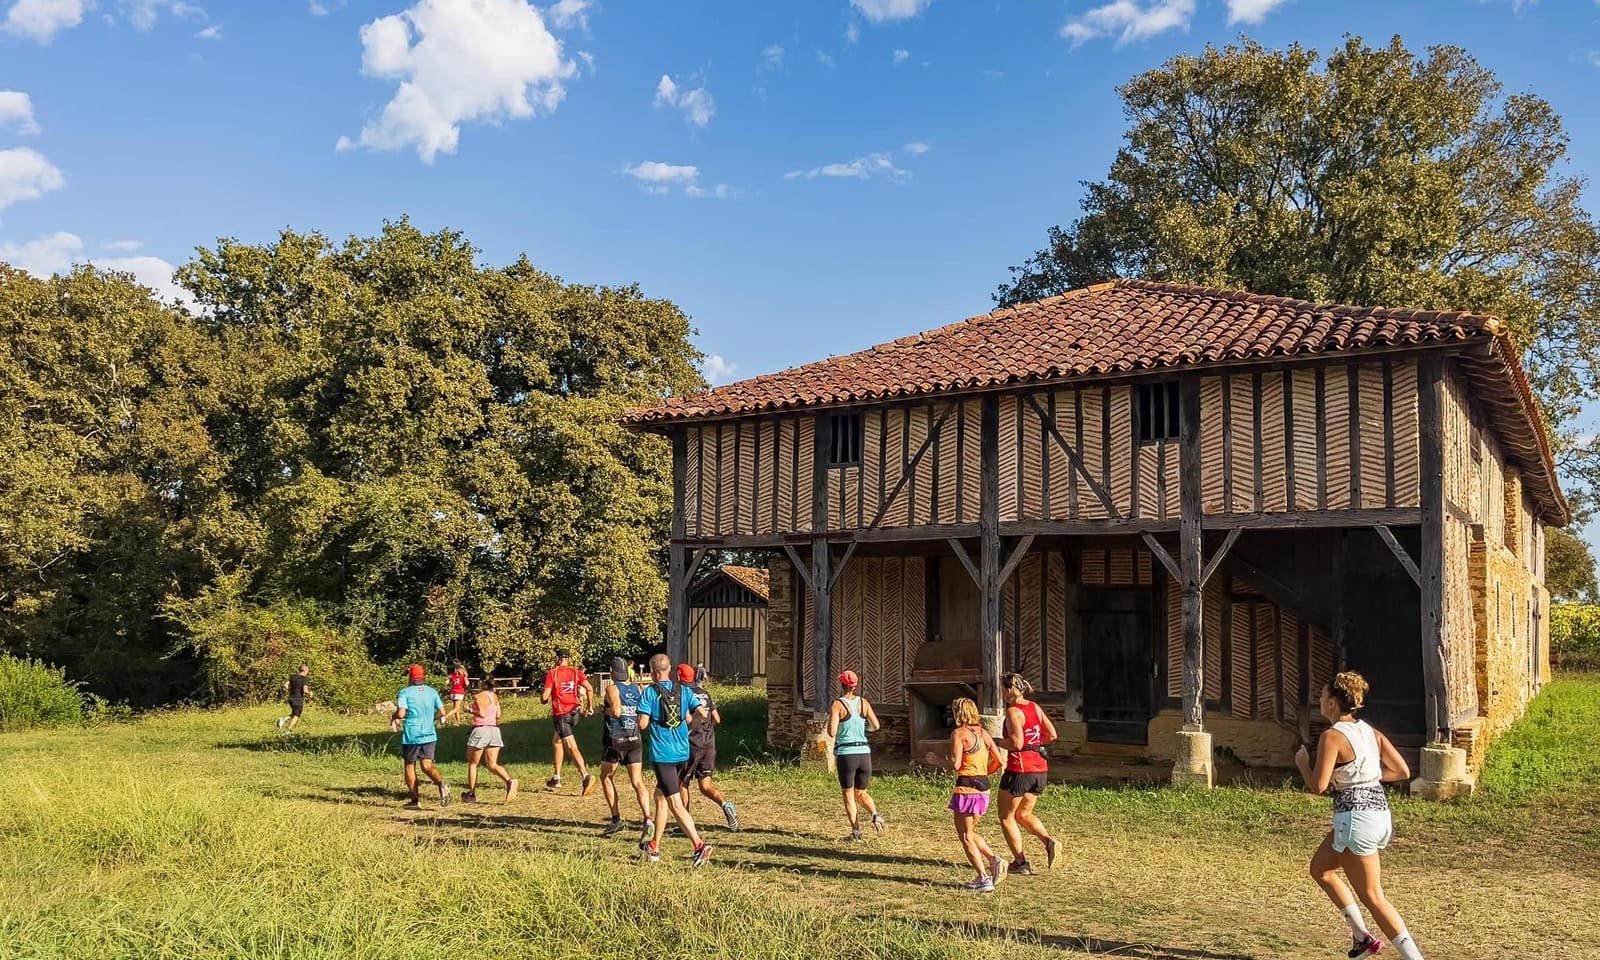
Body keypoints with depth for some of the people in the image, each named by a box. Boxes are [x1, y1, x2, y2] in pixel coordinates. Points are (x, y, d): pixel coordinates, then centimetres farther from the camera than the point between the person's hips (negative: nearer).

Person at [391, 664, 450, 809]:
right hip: (429, 735, 3)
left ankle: (415, 800, 12)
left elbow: (401, 713, -17)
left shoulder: (405, 692, -6)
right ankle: (441, 783, -27)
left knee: (410, 766, 12)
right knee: (427, 765, 3)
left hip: (411, 735, -3)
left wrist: (393, 719, 5)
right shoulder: (432, 692, 7)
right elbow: (442, 713, 6)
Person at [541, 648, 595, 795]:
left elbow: (544, 698, -9)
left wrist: (542, 698, 14)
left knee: (572, 747, -11)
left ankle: (586, 776, -28)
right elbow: (589, 688, -5)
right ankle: (556, 779, 27)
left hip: (561, 714, -6)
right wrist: (590, 706, 5)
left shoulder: (552, 674, -5)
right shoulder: (576, 672, 6)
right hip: (575, 712, 6)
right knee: (557, 741, 23)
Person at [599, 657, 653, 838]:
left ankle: (616, 818, 11)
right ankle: (647, 819, -17)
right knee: (637, 781, 1)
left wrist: (605, 710, -3)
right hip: (635, 740, 4)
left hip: (615, 740, -4)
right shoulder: (637, 688, 8)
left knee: (606, 777, 17)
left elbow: (616, 711, -22)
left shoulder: (612, 688, -7)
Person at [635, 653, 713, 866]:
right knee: (660, 796, 21)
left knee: (675, 804, -6)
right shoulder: (684, 691, 5)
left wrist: (652, 725, 9)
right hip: (683, 753, 6)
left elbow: (642, 724, -14)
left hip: (662, 755, -6)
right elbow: (702, 713, 0)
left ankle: (699, 845, -19)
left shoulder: (649, 692, -8)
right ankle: (654, 846, 29)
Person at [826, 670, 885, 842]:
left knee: (848, 795, 11)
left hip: (845, 753, -3)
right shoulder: (863, 702, 5)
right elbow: (875, 726, 3)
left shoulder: (837, 704, -7)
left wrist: (830, 717, 6)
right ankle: (875, 814, -8)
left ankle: (856, 830, 4)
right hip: (864, 752, 4)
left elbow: (832, 732, -13)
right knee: (861, 793, 18)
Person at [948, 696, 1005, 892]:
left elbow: (955, 765, -17)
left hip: (966, 787, -7)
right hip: (984, 788, 7)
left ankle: (984, 879, -2)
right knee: (970, 832, 22)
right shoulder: (983, 732, 10)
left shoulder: (959, 734, -10)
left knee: (965, 836, 3)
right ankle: (994, 861, 5)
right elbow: (998, 761, 8)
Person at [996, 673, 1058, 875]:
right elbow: (1052, 735, 9)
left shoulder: (1013, 711, -14)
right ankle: (1048, 840, -2)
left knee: (1006, 817, 9)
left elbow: (1016, 743, -23)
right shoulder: (1035, 707, 9)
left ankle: (1020, 862, 8)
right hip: (1040, 769, 8)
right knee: (1024, 814, 22)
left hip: (1019, 769, -8)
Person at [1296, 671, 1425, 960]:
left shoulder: (1332, 736, -13)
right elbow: (1402, 771, 8)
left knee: (1372, 896, 2)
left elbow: (1317, 786, -17)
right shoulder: (1370, 731, 9)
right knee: (1319, 868, 23)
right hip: (1379, 813, 9)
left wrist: (1302, 762, 1)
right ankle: (1362, 936, 24)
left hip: (1356, 817, -9)